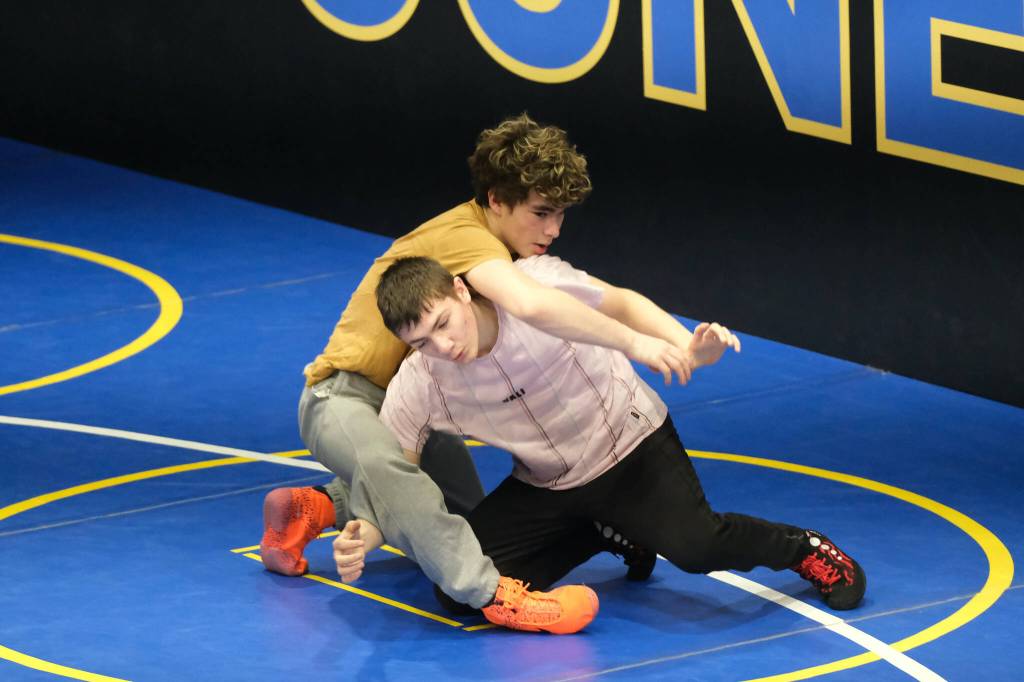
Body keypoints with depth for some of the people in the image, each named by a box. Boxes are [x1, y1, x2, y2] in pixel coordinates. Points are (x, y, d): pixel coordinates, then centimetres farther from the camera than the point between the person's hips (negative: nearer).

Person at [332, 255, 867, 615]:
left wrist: (687, 347, -26)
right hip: (546, 488, 4)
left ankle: (805, 549, 4)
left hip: (631, 443, -4)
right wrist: (362, 537, -37)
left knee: (694, 546, -30)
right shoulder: (416, 388, -20)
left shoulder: (535, 284, -26)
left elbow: (621, 305, -8)